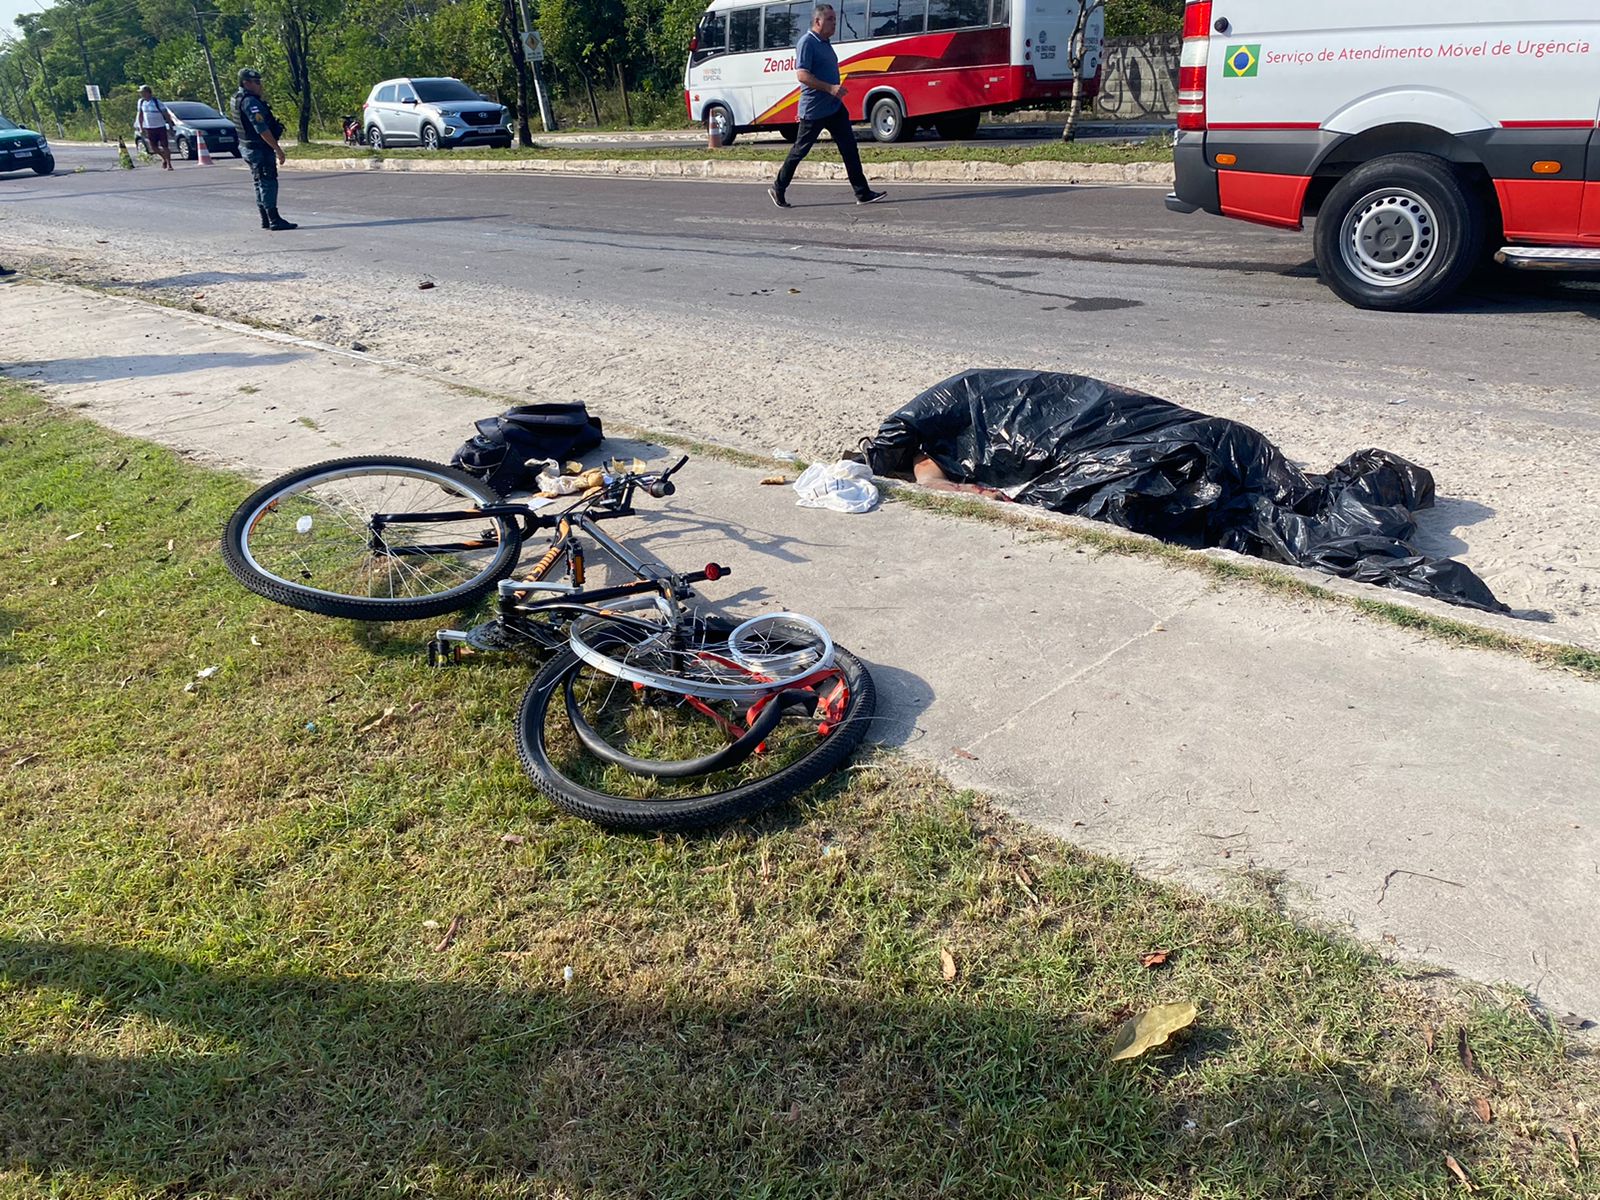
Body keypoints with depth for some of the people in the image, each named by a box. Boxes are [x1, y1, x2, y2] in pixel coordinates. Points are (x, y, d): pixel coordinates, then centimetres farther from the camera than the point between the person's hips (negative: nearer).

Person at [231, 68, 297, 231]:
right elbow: (262, 129, -25)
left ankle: (265, 220, 18)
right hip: (261, 149, -10)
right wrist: (277, 148, -24)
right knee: (268, 183, -10)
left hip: (250, 149, 10)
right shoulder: (250, 102, -18)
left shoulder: (238, 98, 14)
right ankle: (274, 220, -13)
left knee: (261, 184, 14)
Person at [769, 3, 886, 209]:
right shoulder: (807, 42, -14)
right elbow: (802, 75, -23)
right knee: (800, 151, 2)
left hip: (834, 107, 8)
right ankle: (778, 190, 17)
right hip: (813, 110, -8)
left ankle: (863, 193, 1)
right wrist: (830, 88, -28)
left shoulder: (825, 43, 14)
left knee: (849, 148, 1)